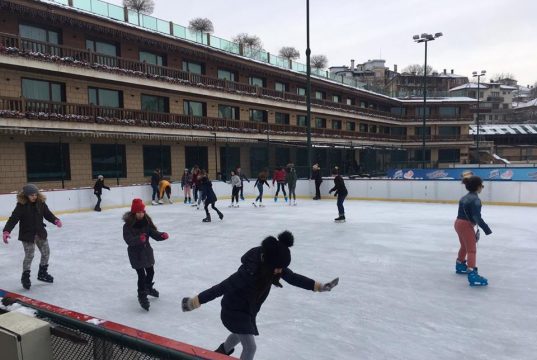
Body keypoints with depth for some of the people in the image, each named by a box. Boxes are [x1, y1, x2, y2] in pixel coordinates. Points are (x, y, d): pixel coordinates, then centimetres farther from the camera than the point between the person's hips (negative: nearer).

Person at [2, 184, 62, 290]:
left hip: (40, 233, 5)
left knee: (46, 252, 11)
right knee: (29, 256, -5)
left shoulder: (41, 203, -4)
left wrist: (55, 220, -17)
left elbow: (48, 214, 2)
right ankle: (25, 277, 13)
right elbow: (13, 219, -22)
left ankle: (42, 273, 29)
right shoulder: (21, 205, -16)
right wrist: (6, 231, -34)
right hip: (27, 234, -5)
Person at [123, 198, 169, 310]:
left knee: (150, 272, 20)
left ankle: (148, 287, 47)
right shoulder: (128, 225, -18)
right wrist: (139, 238, -47)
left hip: (146, 250, 6)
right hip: (135, 253, -6)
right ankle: (142, 296, 6)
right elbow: (128, 240, -28)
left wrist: (162, 235, -26)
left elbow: (154, 232, -6)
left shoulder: (146, 221, -4)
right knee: (141, 275, -9)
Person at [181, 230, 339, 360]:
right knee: (250, 347, -2)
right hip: (234, 311, -8)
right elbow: (222, 287, -39)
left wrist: (318, 286, -6)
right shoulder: (249, 272, -40)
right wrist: (196, 301, -38)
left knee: (241, 334, 33)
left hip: (248, 309, 8)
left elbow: (293, 277, -8)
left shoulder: (272, 265, -18)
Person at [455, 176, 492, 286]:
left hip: (459, 223, 10)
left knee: (464, 246, 28)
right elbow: (477, 217, -22)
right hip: (466, 225, -10)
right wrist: (486, 229, -21)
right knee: (472, 250, -12)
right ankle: (472, 274, -21)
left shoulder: (465, 197, 12)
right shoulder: (475, 199, -17)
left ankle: (460, 265, 45)